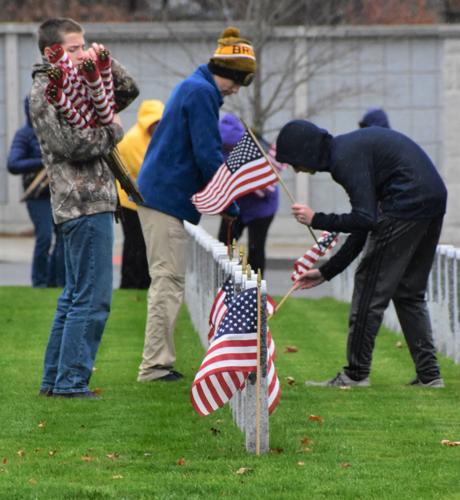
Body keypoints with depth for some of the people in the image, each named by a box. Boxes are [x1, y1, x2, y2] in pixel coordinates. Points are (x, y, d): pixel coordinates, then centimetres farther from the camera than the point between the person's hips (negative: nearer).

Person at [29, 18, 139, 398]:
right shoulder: (46, 91, -11)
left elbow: (128, 91, 20)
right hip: (85, 204, -10)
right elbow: (73, 144, -21)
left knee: (76, 295, 13)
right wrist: (113, 130, -6)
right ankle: (71, 381, -9)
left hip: (89, 202, 10)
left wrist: (106, 64, 3)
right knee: (93, 297, -10)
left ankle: (55, 379, 17)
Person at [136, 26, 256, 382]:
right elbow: (209, 156, -18)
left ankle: (158, 362, 16)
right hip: (167, 198, -10)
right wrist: (230, 206, -11)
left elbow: (205, 152, 23)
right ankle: (155, 364, -8)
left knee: (167, 282, 13)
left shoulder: (192, 88, 19)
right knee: (168, 281, -8)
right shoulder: (202, 93, -14)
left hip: (159, 194, 10)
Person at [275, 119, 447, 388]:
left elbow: (365, 220, -18)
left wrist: (317, 220, -5)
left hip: (407, 203, -10)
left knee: (371, 286, -1)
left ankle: (356, 373, 3)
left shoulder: (345, 158, -11)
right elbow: (365, 223, 22)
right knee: (409, 292, 16)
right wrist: (327, 272, 23)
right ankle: (429, 374, 13)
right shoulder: (348, 147, 20)